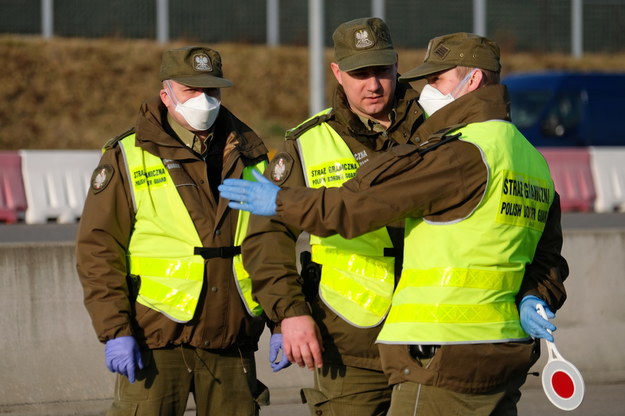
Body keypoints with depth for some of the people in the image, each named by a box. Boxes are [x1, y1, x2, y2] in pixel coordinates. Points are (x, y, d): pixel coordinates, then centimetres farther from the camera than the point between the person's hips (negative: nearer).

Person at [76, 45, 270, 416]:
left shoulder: (249, 155, 12)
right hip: (156, 342, -4)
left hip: (232, 342, 4)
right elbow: (98, 250, -5)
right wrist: (114, 330, -12)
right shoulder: (128, 158, 0)